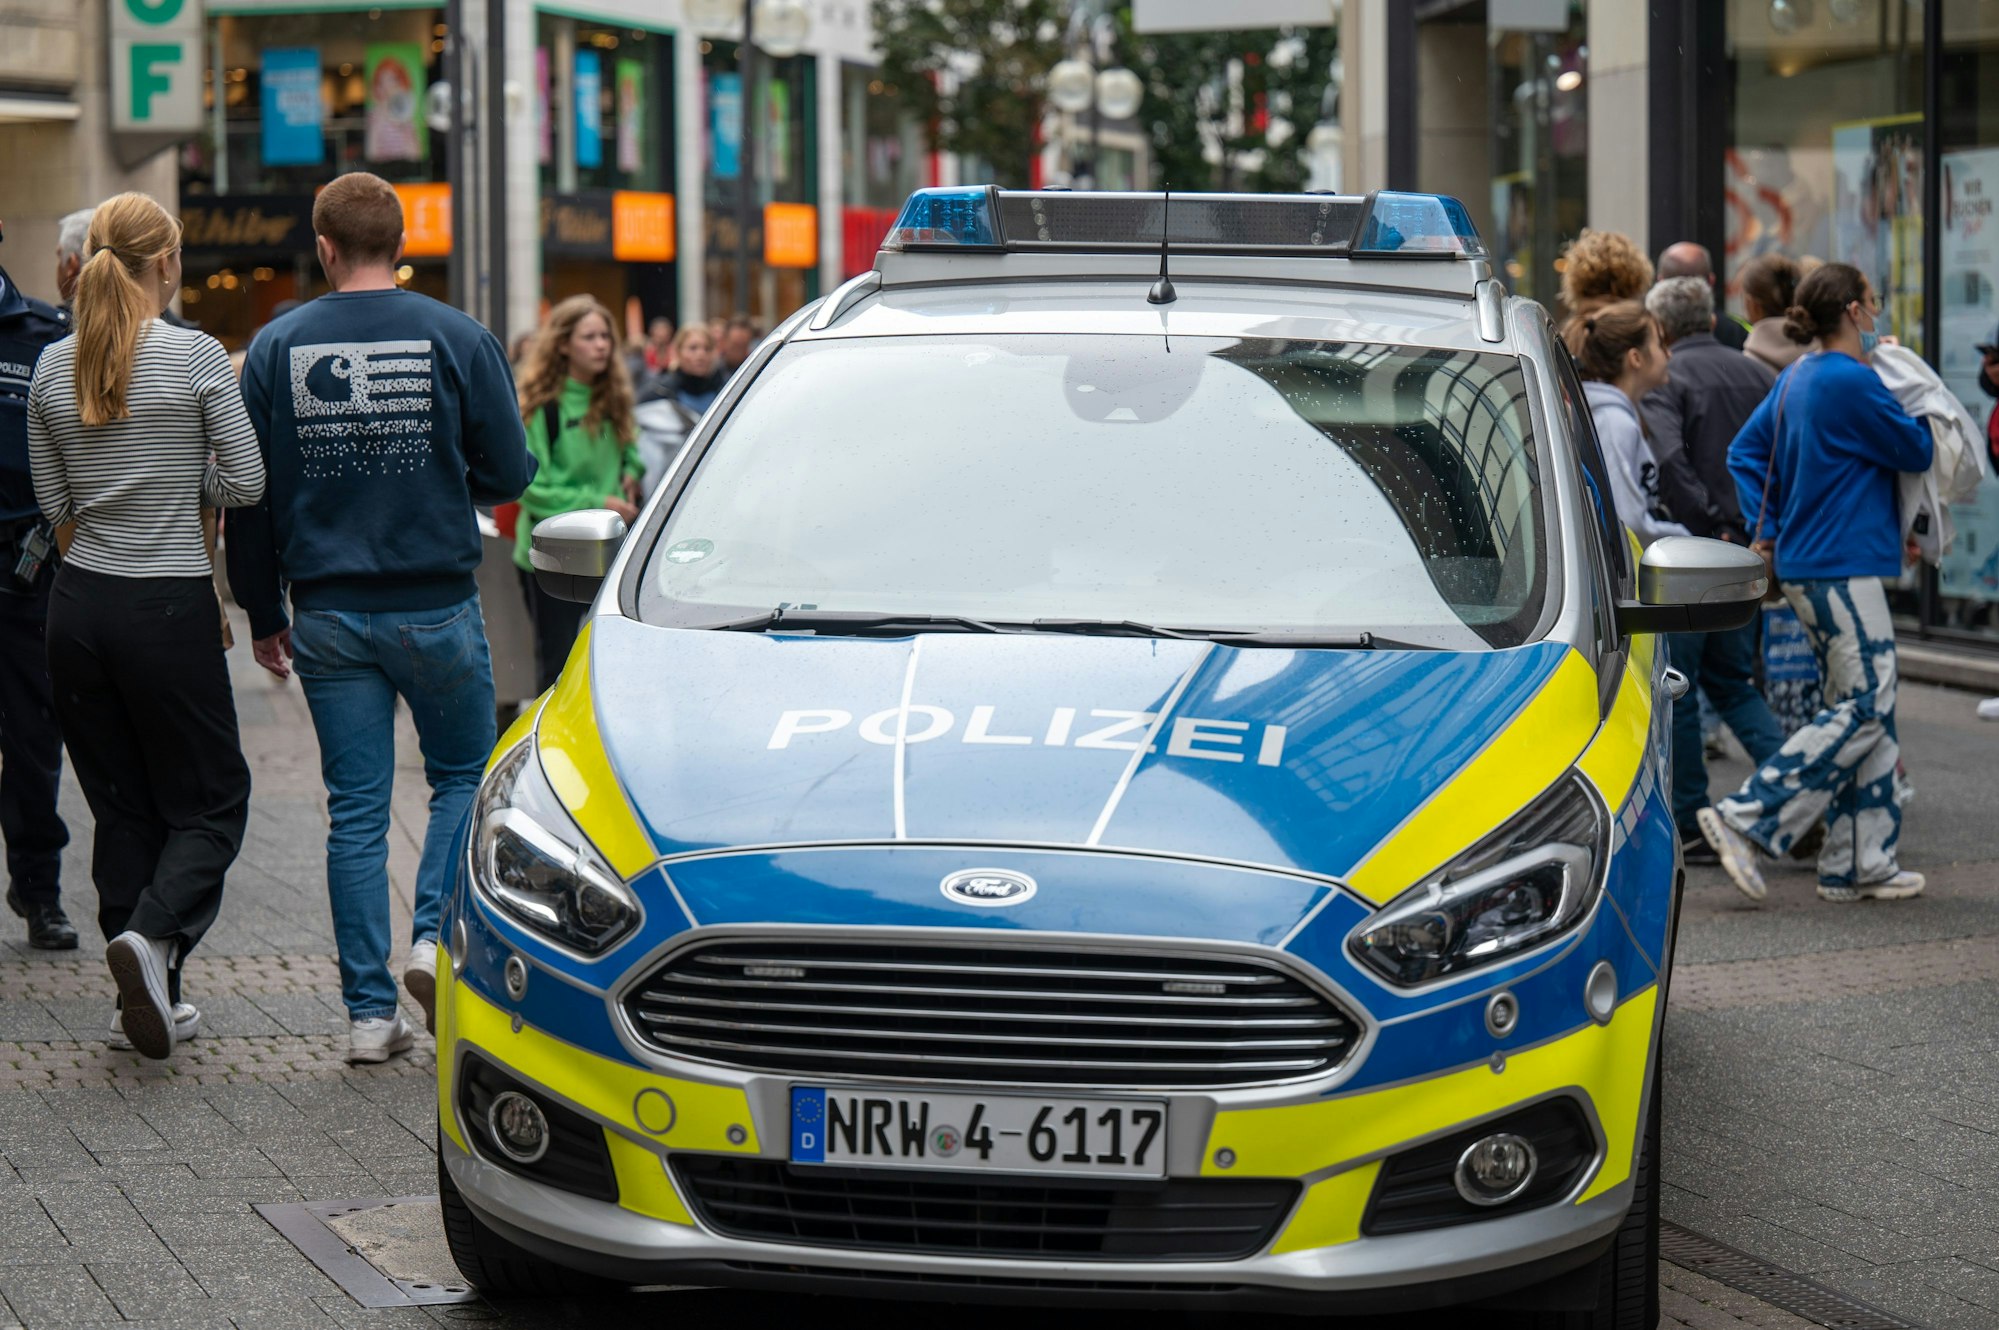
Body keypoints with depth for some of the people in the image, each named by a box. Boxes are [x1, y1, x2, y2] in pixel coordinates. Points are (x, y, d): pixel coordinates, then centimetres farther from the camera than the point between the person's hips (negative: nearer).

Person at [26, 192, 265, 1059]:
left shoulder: (52, 368, 3)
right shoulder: (196, 356, -10)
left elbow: (54, 503, 9)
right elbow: (245, 482, -6)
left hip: (79, 600, 5)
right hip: (169, 605, -4)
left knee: (120, 804, 13)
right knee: (210, 799, 7)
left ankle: (145, 996, 12)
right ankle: (153, 935, -18)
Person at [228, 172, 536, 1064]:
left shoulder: (277, 346, -1)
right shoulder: (458, 340, -6)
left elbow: (250, 494, 3)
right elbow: (508, 475, -2)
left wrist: (262, 614, 12)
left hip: (329, 614, 2)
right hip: (438, 609, -2)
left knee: (356, 811, 6)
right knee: (462, 777, 17)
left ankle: (370, 1013, 6)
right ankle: (435, 934, -4)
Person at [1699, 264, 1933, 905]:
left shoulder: (1795, 378, 12)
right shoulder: (1852, 382, -16)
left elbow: (1744, 451, 17)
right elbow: (1916, 452, -7)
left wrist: (1766, 529, 13)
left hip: (1804, 565, 10)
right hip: (1842, 568, -10)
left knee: (1867, 708, 11)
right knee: (1865, 706, -9)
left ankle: (1861, 864, 12)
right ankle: (1747, 820, -14)